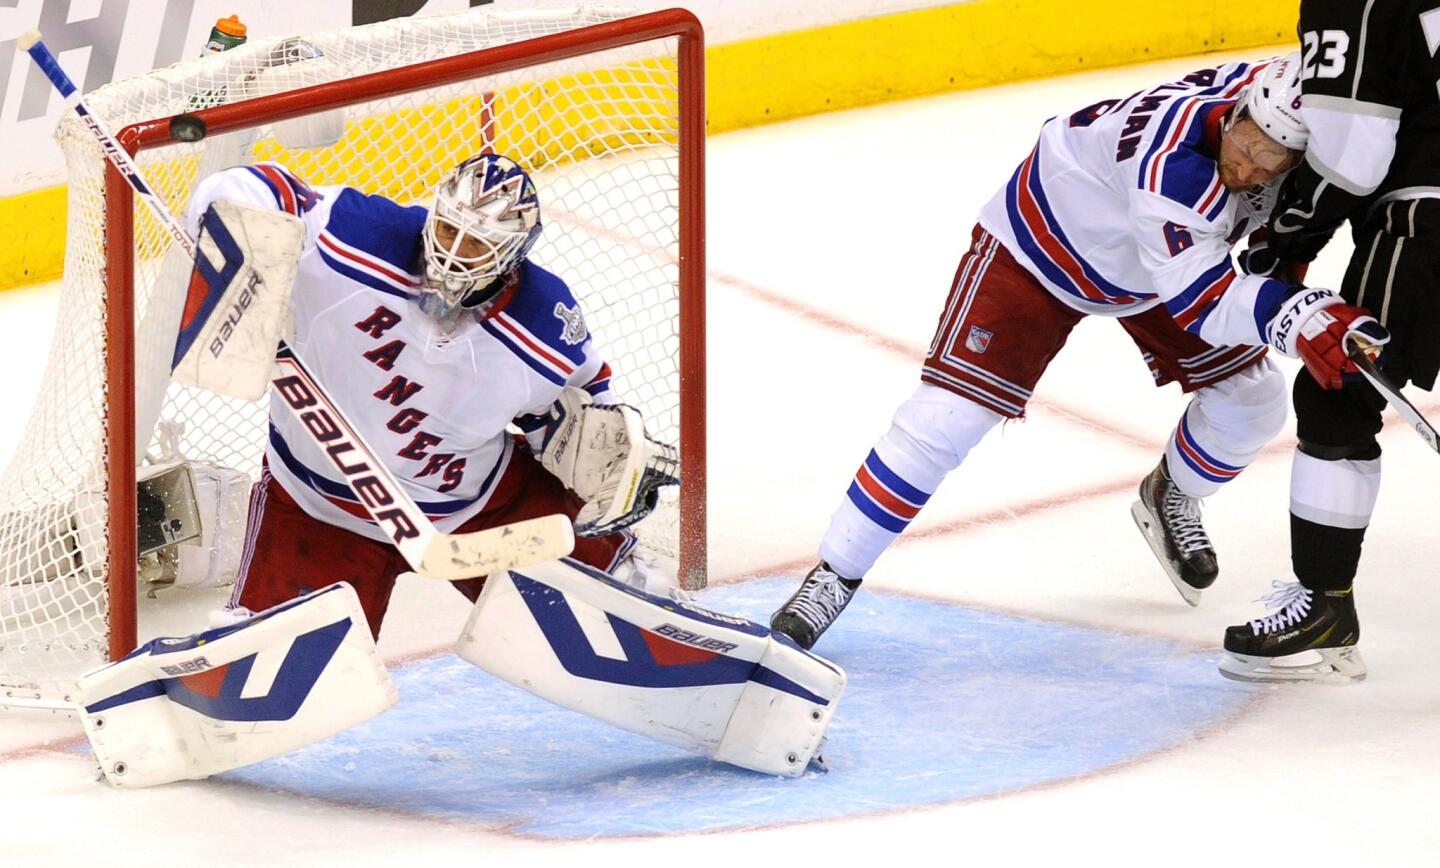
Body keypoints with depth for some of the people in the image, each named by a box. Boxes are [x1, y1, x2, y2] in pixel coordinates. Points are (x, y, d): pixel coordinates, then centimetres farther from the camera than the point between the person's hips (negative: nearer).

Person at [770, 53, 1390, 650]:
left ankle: (1171, 499, 34)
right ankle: (835, 575, -4)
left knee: (1250, 397, 2)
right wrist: (1297, 318, -62)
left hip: (1157, 259, 7)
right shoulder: (1171, 162, -45)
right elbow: (1197, 298, -47)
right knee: (949, 412, -16)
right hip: (1042, 243, -7)